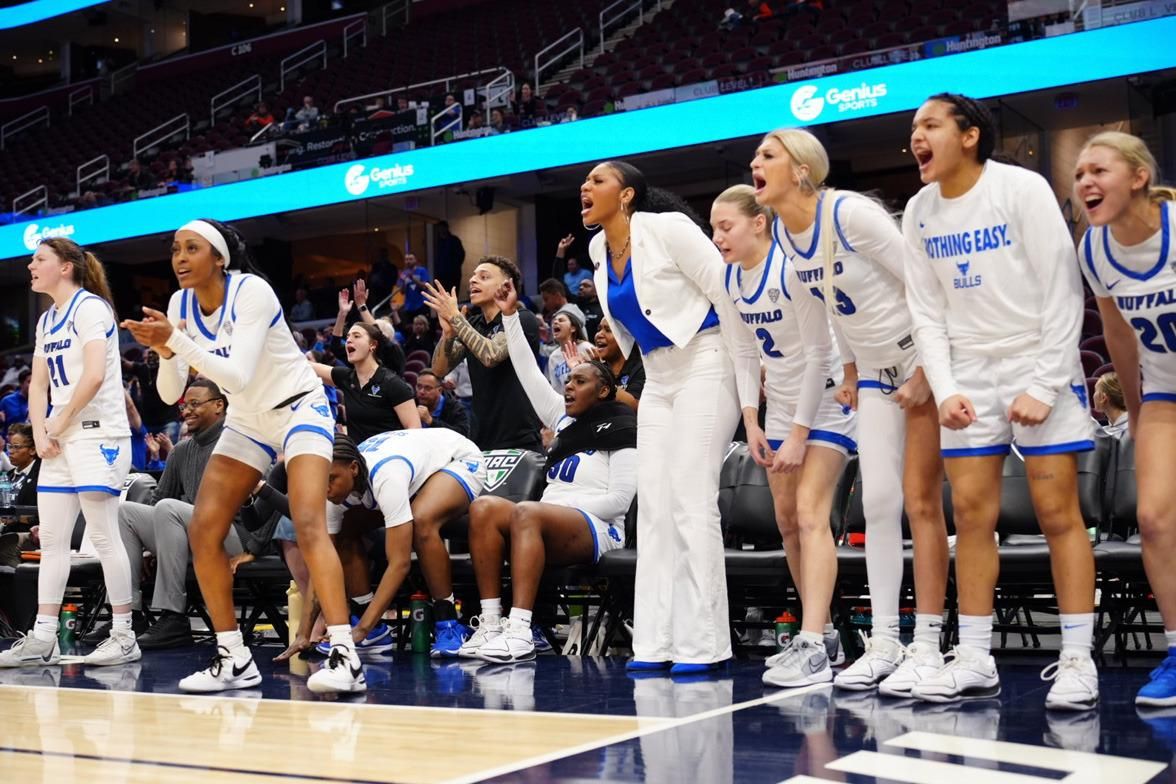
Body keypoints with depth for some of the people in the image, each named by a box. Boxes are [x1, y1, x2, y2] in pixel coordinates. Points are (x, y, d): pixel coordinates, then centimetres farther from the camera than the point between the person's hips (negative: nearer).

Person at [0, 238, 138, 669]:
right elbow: (38, 384, 17)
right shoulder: (47, 320, 18)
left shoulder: (90, 307, -8)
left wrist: (59, 425, -12)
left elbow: (94, 375, -19)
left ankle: (124, 636, -1)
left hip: (98, 435, -9)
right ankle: (43, 639, 9)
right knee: (52, 539, 6)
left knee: (104, 537, -7)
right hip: (60, 440, 9)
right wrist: (40, 433, 1)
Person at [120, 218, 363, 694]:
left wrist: (176, 341, -37)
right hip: (246, 421, 7)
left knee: (308, 524, -25)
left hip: (298, 408, -7)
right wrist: (164, 350, -24)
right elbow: (170, 393, -5)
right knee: (202, 532, -5)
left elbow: (239, 374, -32)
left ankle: (345, 658, -29)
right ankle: (233, 659, 4)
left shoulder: (251, 291, -23)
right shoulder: (181, 303, -4)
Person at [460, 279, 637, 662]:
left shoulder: (620, 432, 0)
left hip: (595, 529, -7)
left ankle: (519, 631, -46)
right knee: (483, 508, -21)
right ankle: (490, 623, -28)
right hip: (551, 527, 7)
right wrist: (510, 315, 18)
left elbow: (619, 500, -8)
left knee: (526, 513, -35)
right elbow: (529, 374, 20)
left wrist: (565, 509, -14)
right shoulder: (564, 420, 20)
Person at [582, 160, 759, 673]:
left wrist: (749, 388, -15)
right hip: (658, 378, 8)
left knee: (692, 501, -11)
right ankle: (657, 643, 6)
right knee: (653, 505, 3)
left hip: (704, 367, -8)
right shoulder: (599, 250, 9)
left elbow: (728, 296, -14)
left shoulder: (667, 228, -13)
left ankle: (703, 644, -6)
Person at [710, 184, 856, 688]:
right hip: (781, 404, 8)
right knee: (787, 522, 8)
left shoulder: (792, 269, -21)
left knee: (810, 513, -17)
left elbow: (818, 353, -20)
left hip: (824, 400, -8)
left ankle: (813, 649, -20)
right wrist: (753, 424, 4)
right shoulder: (731, 280, 0)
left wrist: (799, 432, -19)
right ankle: (821, 632, 19)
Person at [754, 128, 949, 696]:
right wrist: (850, 372, 16)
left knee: (920, 502, -6)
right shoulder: (784, 233, 1)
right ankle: (884, 642, 10)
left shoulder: (849, 212, -22)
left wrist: (928, 371, -18)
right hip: (875, 373, 7)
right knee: (878, 503, 5)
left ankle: (927, 646, 1)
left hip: (923, 360, -7)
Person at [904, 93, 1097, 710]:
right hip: (970, 376, 5)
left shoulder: (1022, 189, -11)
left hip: (1039, 368, -4)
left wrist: (1043, 386, -16)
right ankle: (974, 661, 8)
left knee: (1057, 512, -6)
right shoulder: (919, 213, 4)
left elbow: (1062, 292, -12)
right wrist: (945, 391, -7)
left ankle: (1077, 660, 1)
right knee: (971, 513, 1)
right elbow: (927, 312, 6)